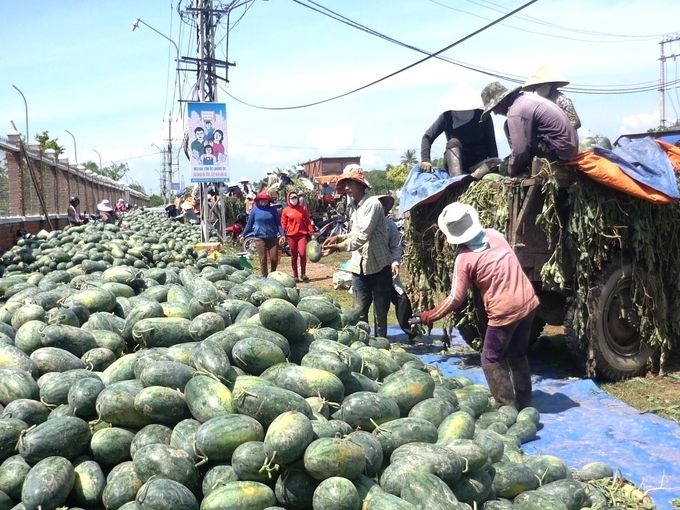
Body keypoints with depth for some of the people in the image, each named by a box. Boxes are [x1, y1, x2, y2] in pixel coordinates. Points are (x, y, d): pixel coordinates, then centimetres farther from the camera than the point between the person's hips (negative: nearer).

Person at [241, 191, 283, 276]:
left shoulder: (272, 209, 6)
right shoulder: (254, 210, 5)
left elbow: (277, 222, 9)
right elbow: (249, 224, 13)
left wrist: (281, 233, -3)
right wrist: (244, 235, 14)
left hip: (272, 237, 1)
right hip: (260, 238, 0)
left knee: (274, 258, -2)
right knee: (263, 260, 1)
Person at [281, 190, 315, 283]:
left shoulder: (303, 209, 6)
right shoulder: (286, 210, 3)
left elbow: (308, 221, 7)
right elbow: (283, 223, 5)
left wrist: (311, 233, 3)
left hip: (302, 234, 0)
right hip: (291, 236, 0)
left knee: (302, 254, -13)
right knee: (293, 256, 6)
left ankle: (303, 274, 0)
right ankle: (295, 276, 15)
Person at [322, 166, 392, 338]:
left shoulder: (372, 203, -14)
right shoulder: (354, 207, 12)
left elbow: (362, 236, -22)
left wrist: (338, 247, -25)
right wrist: (339, 237, 5)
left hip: (378, 266, -7)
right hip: (359, 266, 7)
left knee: (381, 313, 4)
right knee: (359, 312, 7)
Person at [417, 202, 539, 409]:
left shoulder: (464, 258, -12)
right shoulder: (495, 234, 3)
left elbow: (455, 299, -11)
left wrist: (429, 316, 0)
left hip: (505, 311, -6)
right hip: (528, 302, 7)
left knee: (491, 360, 11)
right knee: (518, 355, 21)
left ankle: (507, 407, 10)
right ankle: (524, 403, 29)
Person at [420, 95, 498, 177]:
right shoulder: (447, 117, -6)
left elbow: (491, 144, -5)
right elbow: (427, 137, -11)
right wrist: (425, 160, -26)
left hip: (479, 162, 1)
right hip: (454, 163, -1)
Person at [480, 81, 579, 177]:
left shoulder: (515, 112, -17)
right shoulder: (525, 97, 13)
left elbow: (519, 151, -20)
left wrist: (511, 172, -2)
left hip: (560, 151, -10)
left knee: (509, 128, -9)